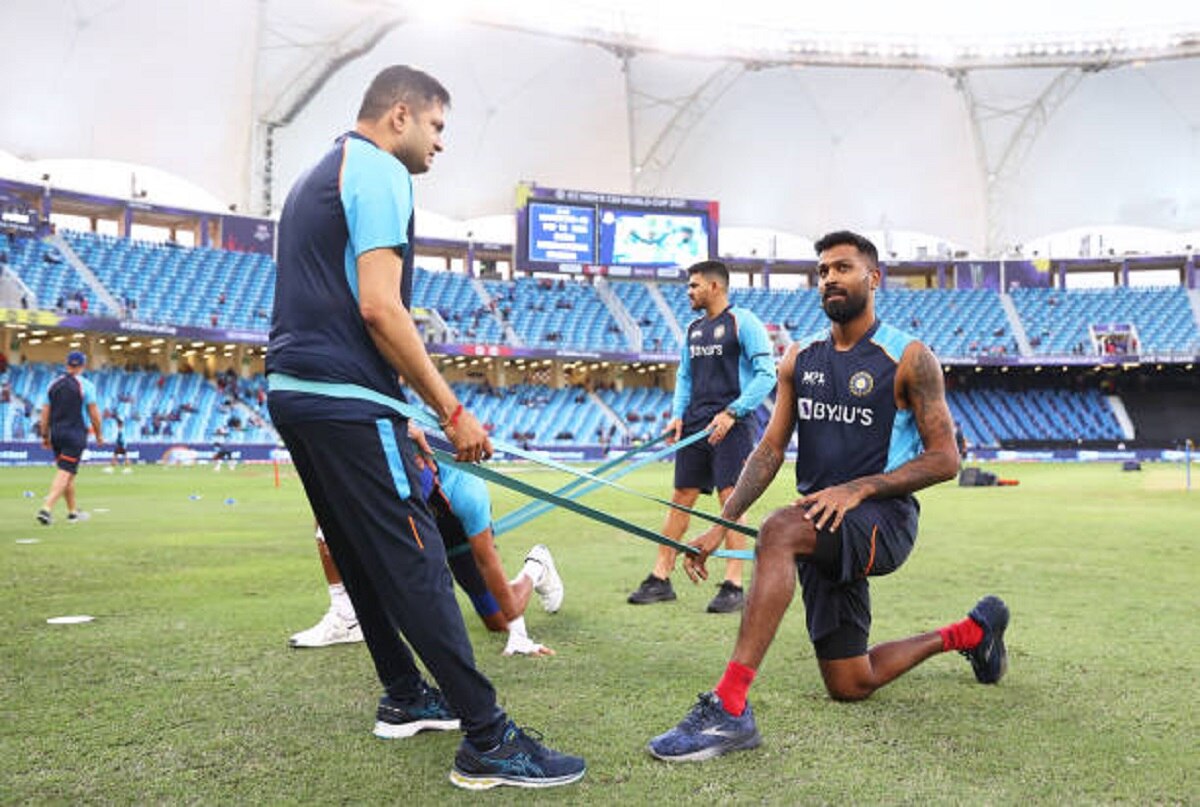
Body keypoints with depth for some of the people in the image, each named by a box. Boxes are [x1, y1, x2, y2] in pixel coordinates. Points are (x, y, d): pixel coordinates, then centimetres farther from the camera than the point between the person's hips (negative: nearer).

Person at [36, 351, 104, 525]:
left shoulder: (53, 384, 9)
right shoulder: (85, 385, -5)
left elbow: (45, 413, 9)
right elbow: (94, 413, -6)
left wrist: (45, 436, 15)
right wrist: (99, 434, 4)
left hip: (56, 433, 5)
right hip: (75, 434, -5)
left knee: (66, 473, 16)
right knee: (65, 473, -7)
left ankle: (73, 511, 24)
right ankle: (46, 508, -21)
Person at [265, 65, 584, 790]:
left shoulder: (315, 179, 23)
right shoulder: (378, 172, -8)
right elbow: (379, 308, -19)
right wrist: (452, 410, -17)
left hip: (294, 392, 11)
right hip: (347, 402, -11)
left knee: (364, 560, 16)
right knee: (417, 562, -11)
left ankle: (407, 699, 27)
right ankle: (488, 741, -9)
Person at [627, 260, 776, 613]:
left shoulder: (742, 322, -5)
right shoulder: (693, 329, 16)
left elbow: (766, 374, -11)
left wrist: (732, 413, -18)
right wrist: (678, 414, 7)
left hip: (731, 425, -7)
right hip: (694, 425, 7)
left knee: (731, 499, -8)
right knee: (681, 498, 7)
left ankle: (733, 586, -2)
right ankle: (660, 578, 12)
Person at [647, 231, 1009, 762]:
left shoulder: (908, 358, -5)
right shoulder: (800, 358, 9)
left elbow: (944, 459, -8)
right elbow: (771, 448, 8)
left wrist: (858, 488, -21)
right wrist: (720, 527, -2)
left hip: (884, 520, -6)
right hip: (820, 529, 6)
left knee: (779, 529, -37)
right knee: (849, 687, 12)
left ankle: (729, 708, -37)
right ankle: (969, 633, 39)